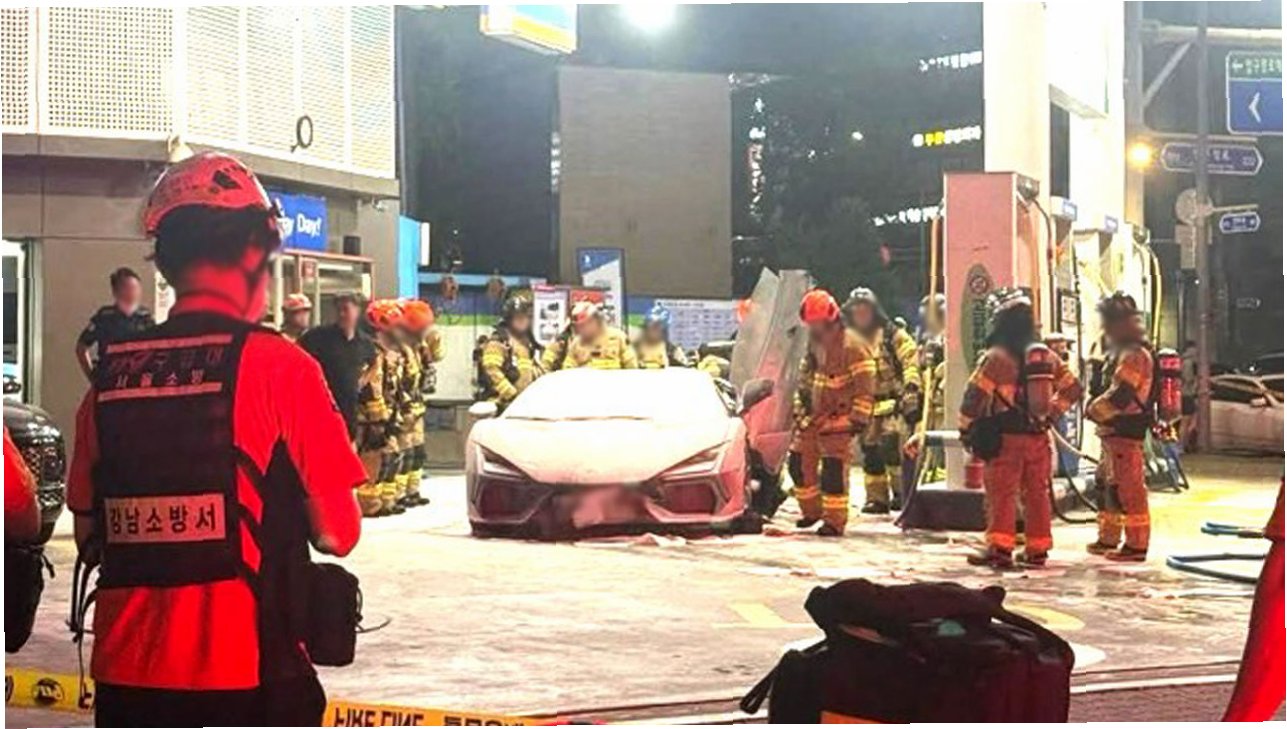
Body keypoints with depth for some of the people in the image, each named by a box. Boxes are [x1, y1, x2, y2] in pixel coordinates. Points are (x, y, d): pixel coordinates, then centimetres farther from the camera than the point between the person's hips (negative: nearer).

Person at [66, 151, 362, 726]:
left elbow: (88, 538, 13)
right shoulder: (276, 364, -9)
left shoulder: (110, 372, 3)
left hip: (125, 674, 4)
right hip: (245, 674, -4)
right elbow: (337, 532, -5)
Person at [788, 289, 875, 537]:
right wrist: (798, 408, 20)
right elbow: (804, 378, 24)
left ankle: (835, 521, -1)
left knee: (834, 469, -10)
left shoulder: (851, 346, -14)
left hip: (839, 418, -8)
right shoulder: (815, 343, 12)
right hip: (813, 415, 8)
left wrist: (859, 417, -16)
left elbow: (866, 384, -15)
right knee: (799, 462, 10)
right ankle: (812, 510, 27)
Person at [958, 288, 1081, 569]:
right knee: (1037, 494, 11)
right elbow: (1073, 388, 16)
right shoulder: (1046, 355, 8)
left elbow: (974, 396, -14)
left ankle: (1000, 548, -8)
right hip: (1038, 436, 5)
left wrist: (966, 429, -2)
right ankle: (1037, 549, 16)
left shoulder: (995, 357, -11)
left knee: (1001, 495, -3)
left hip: (1005, 437, -5)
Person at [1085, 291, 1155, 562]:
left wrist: (1094, 410, -12)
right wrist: (1095, 405, 7)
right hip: (1113, 431, 11)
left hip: (1126, 432, -11)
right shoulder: (1119, 352, 17)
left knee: (1129, 488, -7)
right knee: (1107, 484, 18)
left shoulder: (1134, 354, -17)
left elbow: (1120, 395, -24)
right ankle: (1108, 538, 28)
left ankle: (1136, 545, -4)